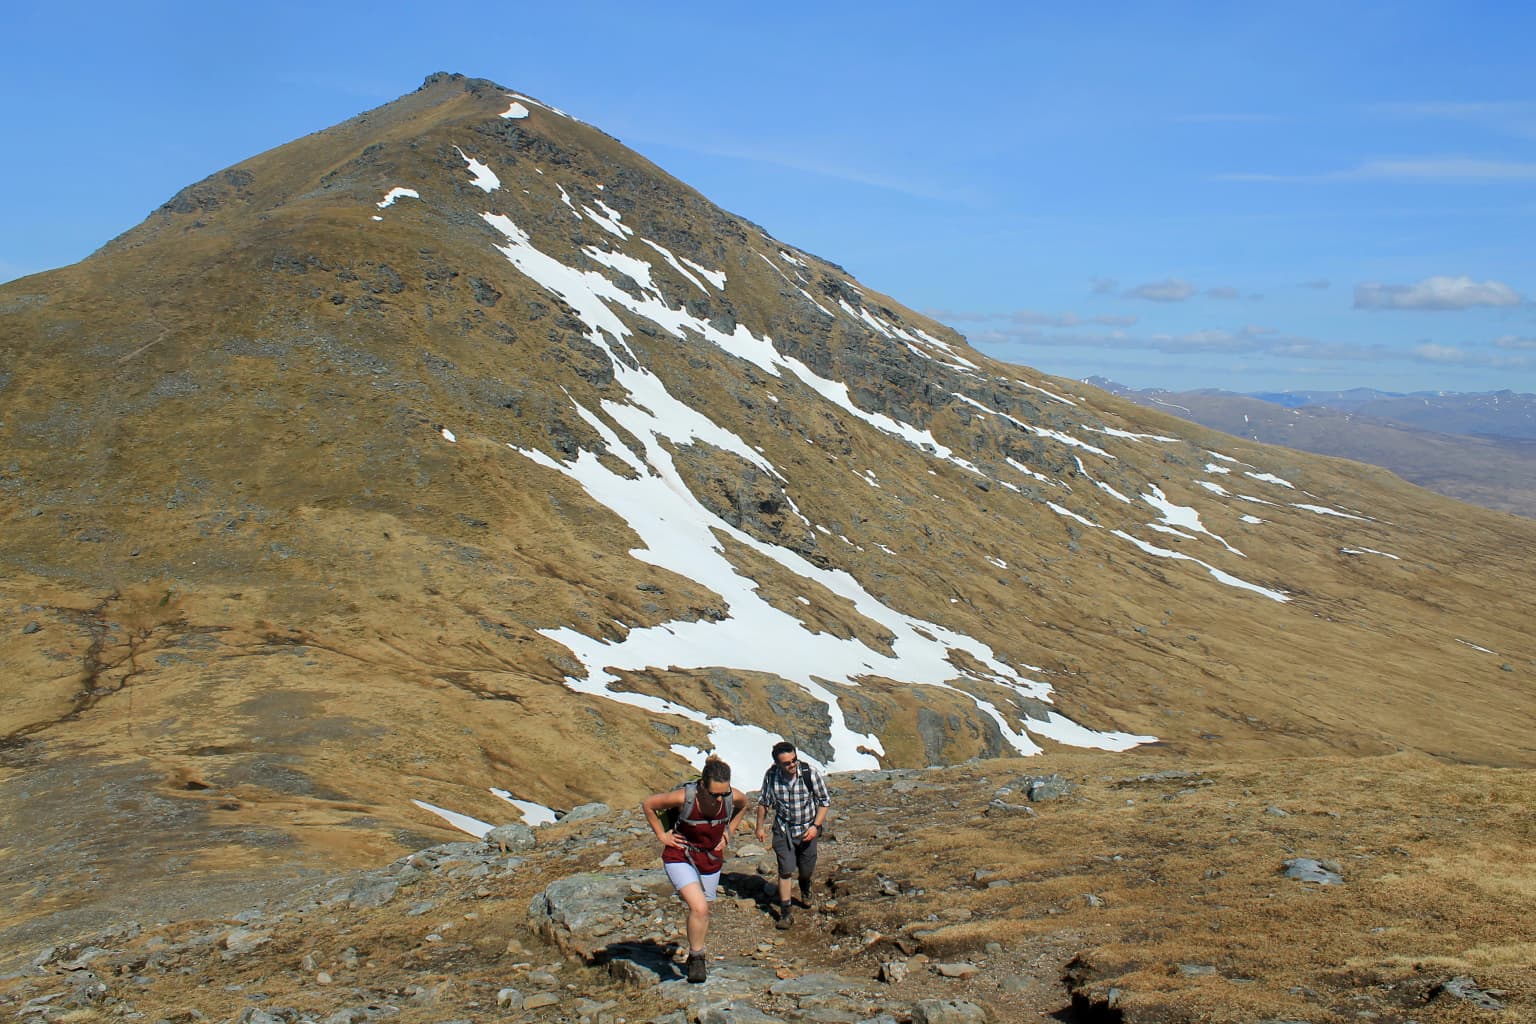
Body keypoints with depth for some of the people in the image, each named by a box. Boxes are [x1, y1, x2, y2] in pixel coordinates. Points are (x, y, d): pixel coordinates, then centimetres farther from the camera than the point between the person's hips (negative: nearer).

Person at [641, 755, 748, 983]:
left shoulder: (734, 796, -19)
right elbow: (648, 804, -12)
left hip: (711, 858, 4)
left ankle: (697, 956, 41)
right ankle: (696, 958, 1)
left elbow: (743, 805, 9)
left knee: (703, 910, 17)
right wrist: (662, 835, -9)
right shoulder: (683, 797, -29)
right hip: (680, 856, -4)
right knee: (699, 908, -20)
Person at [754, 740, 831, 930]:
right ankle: (786, 912, 2)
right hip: (783, 830, 0)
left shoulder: (811, 774, -21)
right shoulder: (771, 776, -15)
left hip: (807, 830, 0)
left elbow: (825, 802, -8)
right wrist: (759, 828, 7)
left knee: (806, 870, 12)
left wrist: (816, 826, -16)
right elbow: (763, 802, 3)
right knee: (786, 870, -9)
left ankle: (805, 891, 47)